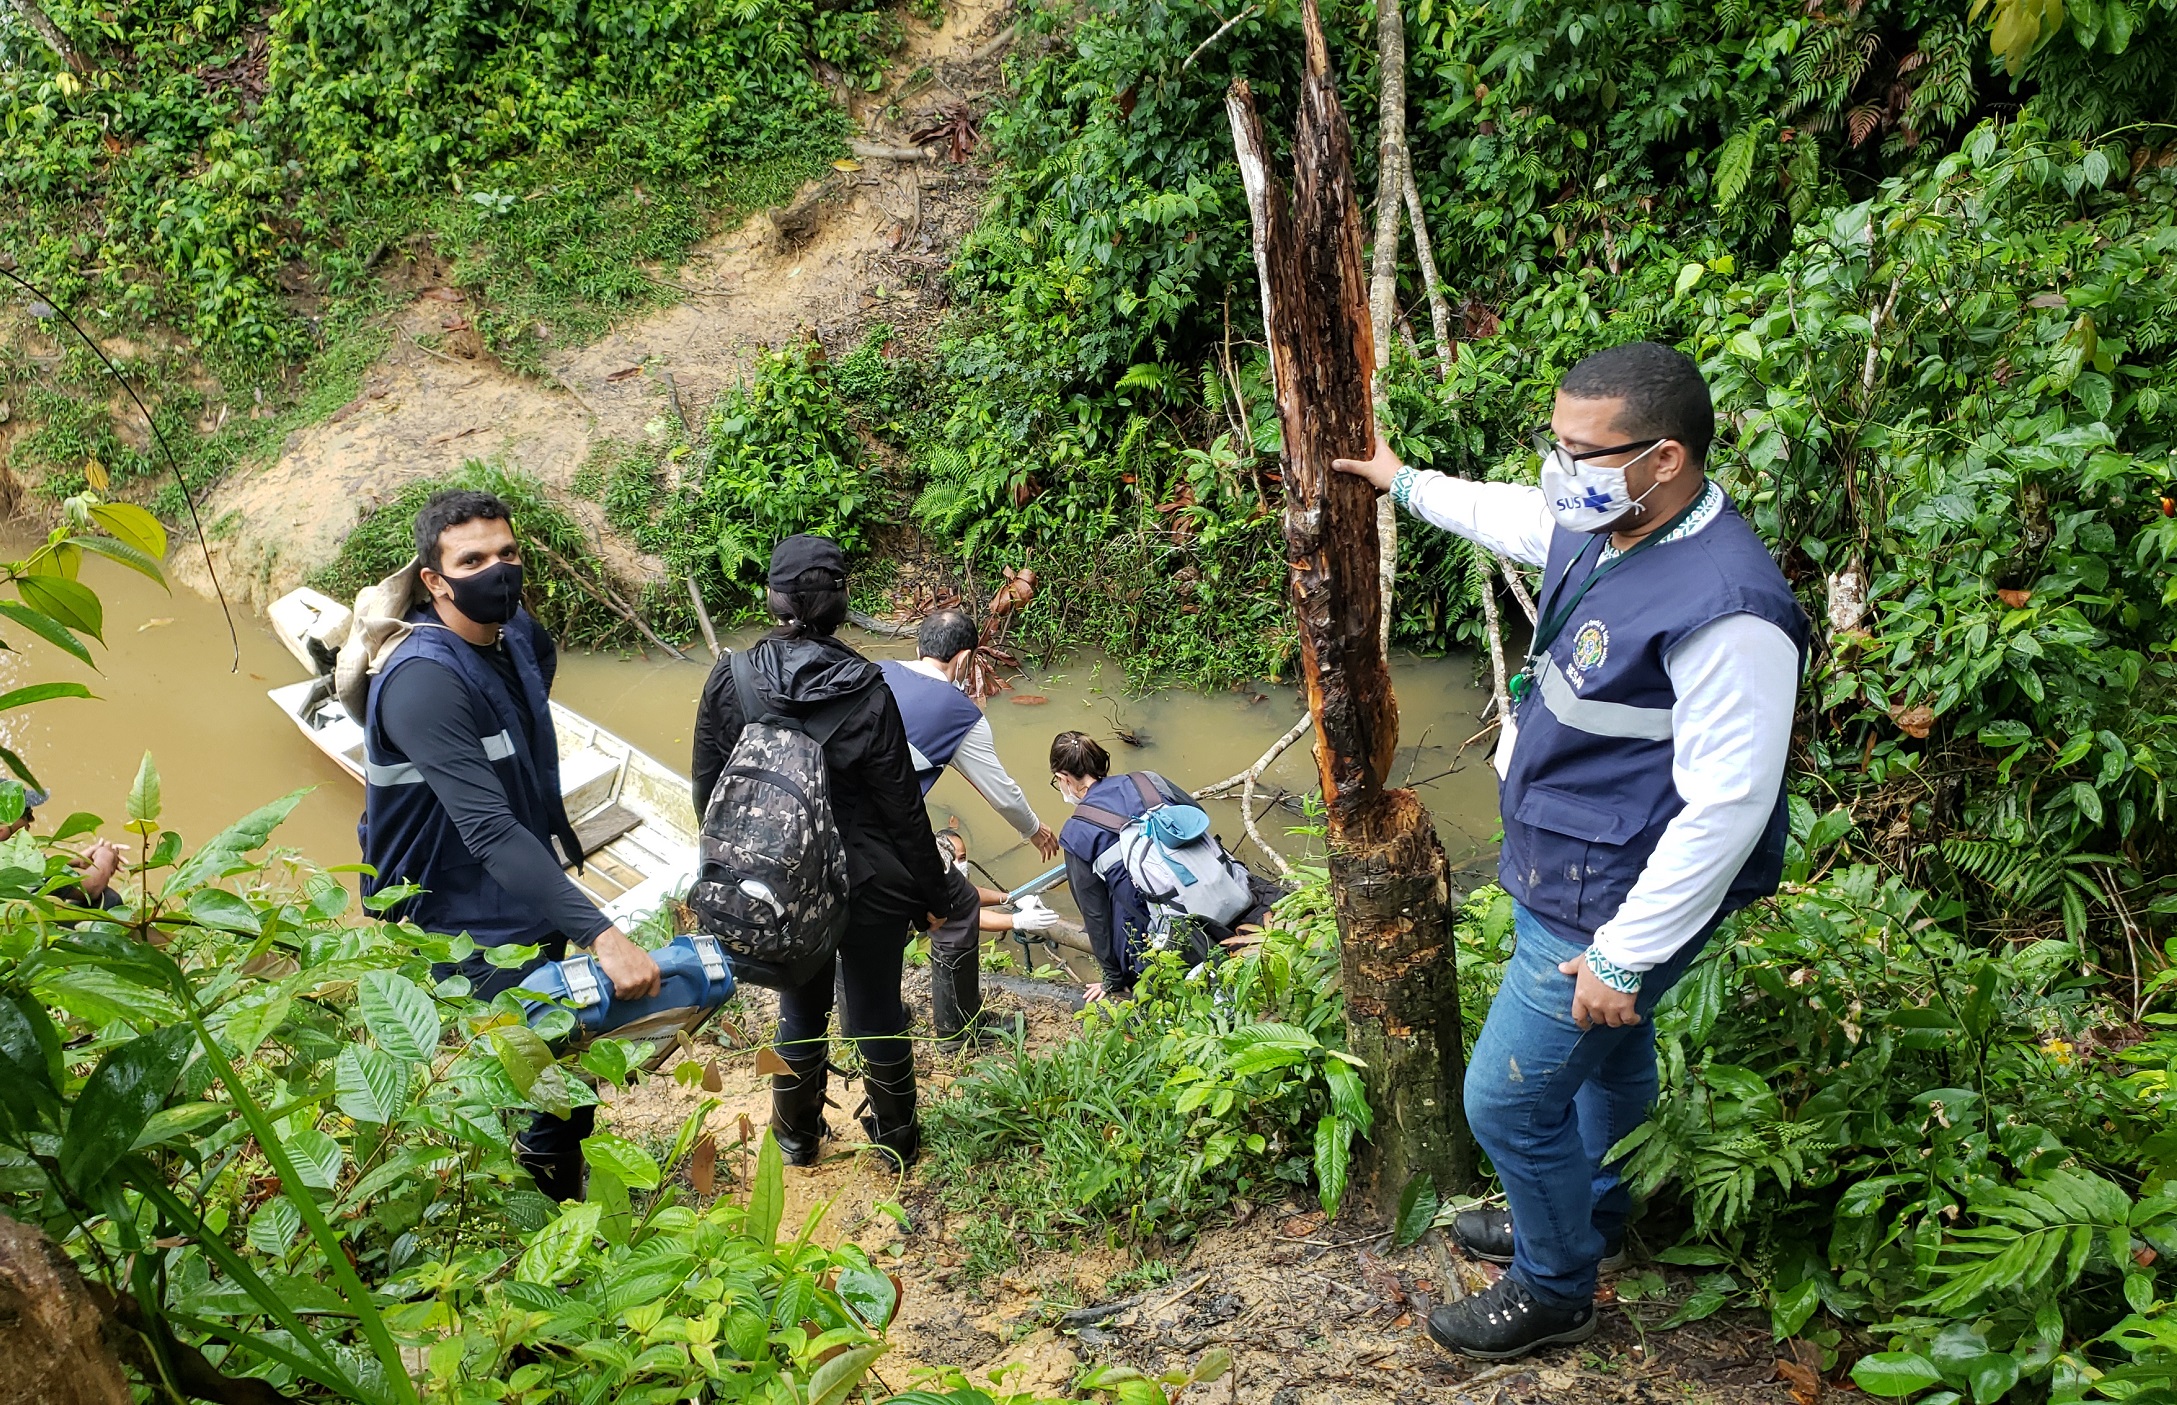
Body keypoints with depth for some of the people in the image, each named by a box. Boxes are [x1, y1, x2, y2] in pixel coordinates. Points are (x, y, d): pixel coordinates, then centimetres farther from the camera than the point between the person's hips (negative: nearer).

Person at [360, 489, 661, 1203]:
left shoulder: (520, 633, -2)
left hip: (530, 902, 8)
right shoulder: (424, 683, -29)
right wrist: (601, 934, -44)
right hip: (469, 938, -8)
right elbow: (491, 831, -37)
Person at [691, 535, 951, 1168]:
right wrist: (930, 892, 0)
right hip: (866, 887, -2)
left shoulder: (729, 679, -14)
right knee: (877, 1014, 18)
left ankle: (798, 1135, 43)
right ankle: (896, 1137, 38)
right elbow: (903, 808, -14)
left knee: (799, 1009, 24)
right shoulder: (865, 693, -21)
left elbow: (708, 790, -3)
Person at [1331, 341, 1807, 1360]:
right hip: (1559, 872, 9)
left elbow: (1727, 807, -30)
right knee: (1605, 1052, 29)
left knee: (1507, 1102, 3)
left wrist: (1622, 958, -24)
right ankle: (1589, 1217, 52)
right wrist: (1406, 483, 33)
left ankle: (1555, 1291, 28)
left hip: (1606, 910, -9)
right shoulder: (1602, 530, -4)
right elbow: (1510, 516, 21)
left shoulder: (1725, 609, -33)